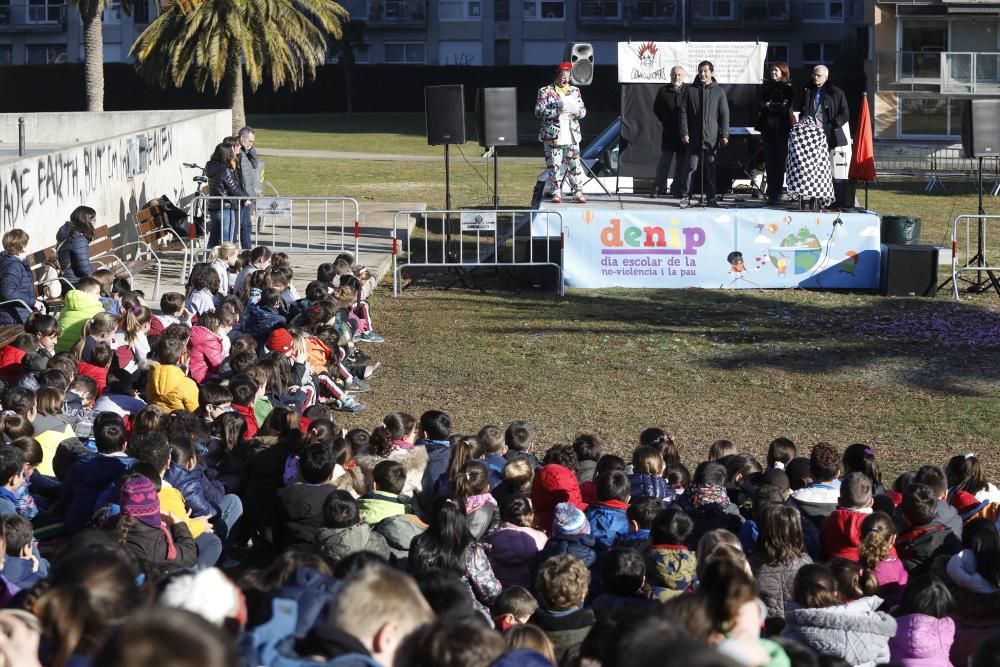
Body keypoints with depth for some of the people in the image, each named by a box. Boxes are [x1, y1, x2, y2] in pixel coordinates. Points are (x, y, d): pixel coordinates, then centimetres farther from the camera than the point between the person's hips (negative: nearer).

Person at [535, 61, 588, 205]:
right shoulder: (545, 91, 0)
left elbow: (583, 110, 17)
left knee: (575, 166, 0)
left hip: (572, 137, 3)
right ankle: (556, 194, 6)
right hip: (552, 137, -3)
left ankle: (578, 193, 4)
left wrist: (578, 112, -7)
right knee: (554, 166, -1)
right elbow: (538, 111, -7)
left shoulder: (574, 91, 14)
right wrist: (556, 112, -18)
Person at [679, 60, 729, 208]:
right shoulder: (691, 90, 6)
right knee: (691, 167, -2)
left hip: (712, 137, 0)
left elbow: (724, 114, 5)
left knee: (711, 169, 5)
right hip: (694, 137, 0)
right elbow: (684, 113, 4)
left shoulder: (719, 91, 6)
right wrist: (684, 133, -4)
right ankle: (686, 197, 2)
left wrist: (724, 134, -3)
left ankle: (711, 197, 11)